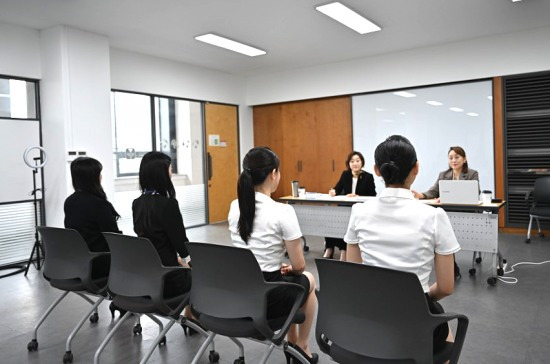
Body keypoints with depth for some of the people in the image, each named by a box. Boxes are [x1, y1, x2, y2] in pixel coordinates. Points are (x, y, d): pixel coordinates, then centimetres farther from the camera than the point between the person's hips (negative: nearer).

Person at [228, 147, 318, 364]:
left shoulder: (235, 207, -1)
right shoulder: (282, 211, -21)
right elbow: (299, 266, -12)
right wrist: (289, 268, 10)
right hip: (267, 298, -6)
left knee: (288, 282, 35)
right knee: (307, 281, 27)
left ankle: (292, 343, 44)